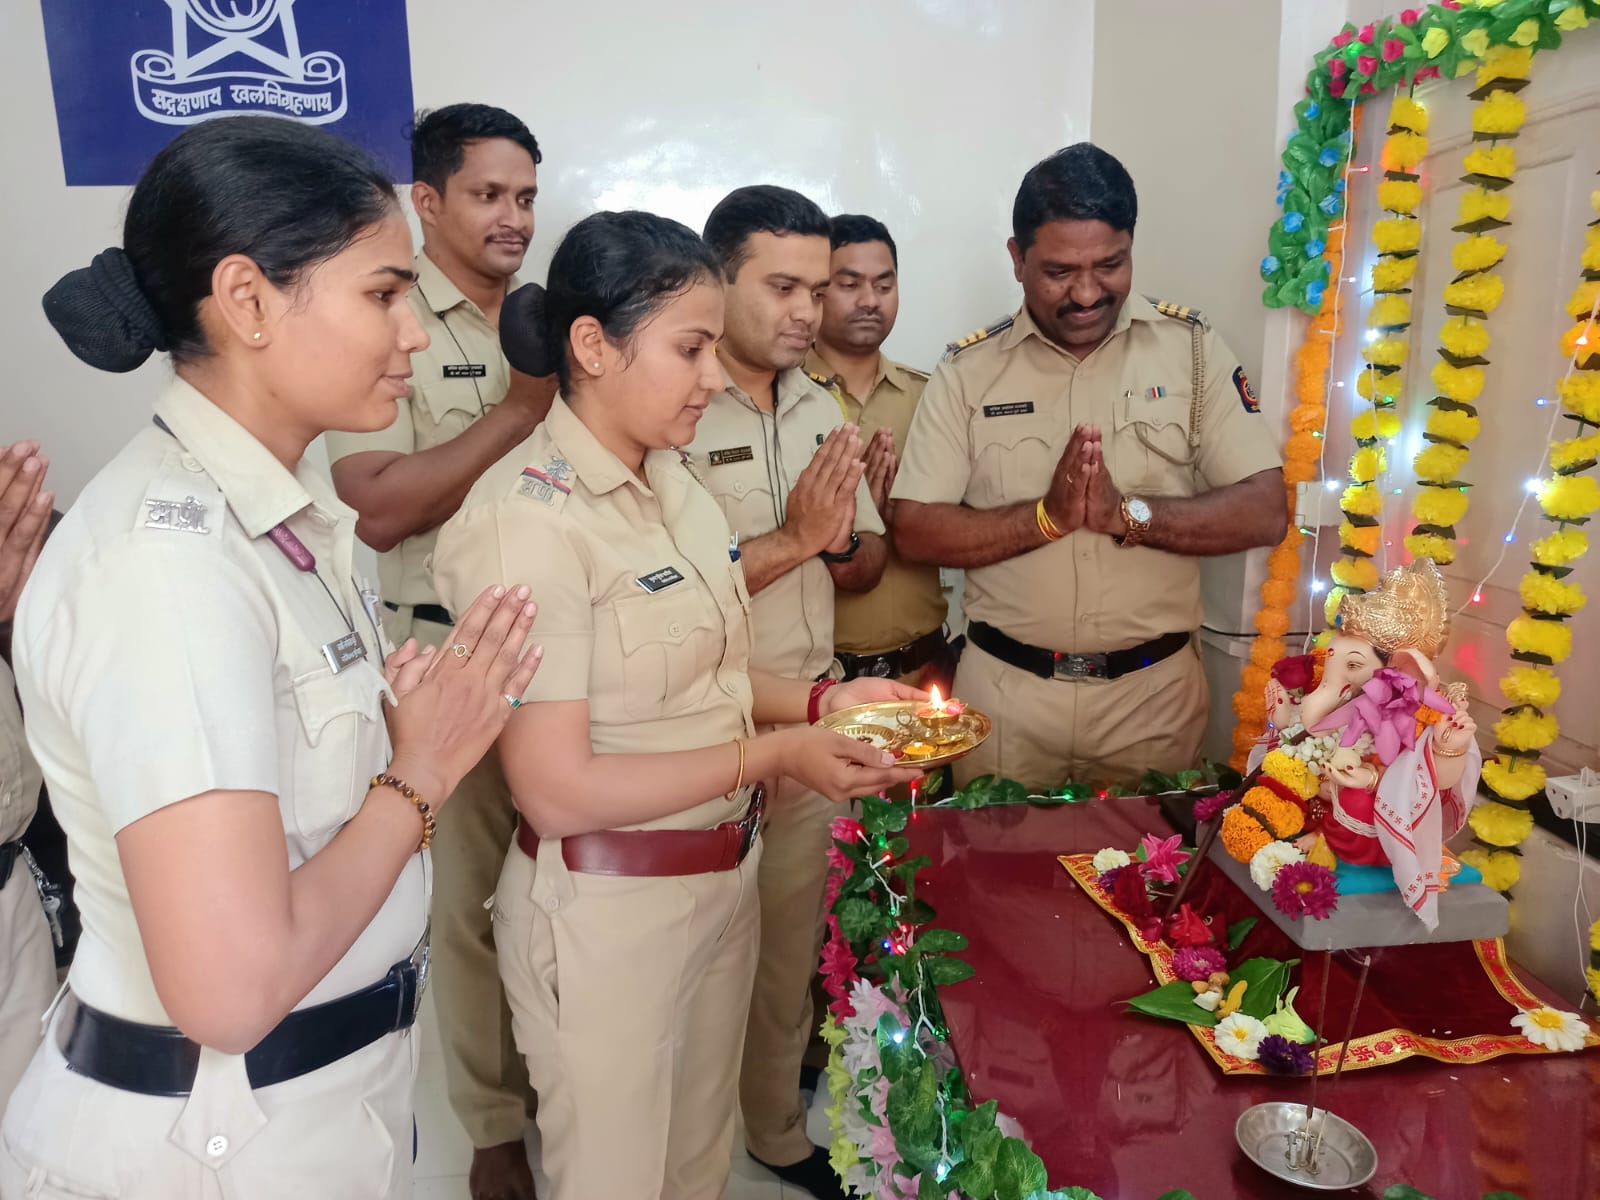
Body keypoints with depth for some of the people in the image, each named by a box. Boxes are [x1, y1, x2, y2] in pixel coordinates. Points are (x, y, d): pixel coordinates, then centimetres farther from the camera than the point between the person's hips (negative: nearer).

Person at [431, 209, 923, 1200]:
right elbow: (555, 788, -23)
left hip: (725, 876, 7)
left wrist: (815, 701, -3)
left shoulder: (672, 480, 3)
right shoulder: (531, 517, -22)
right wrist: (773, 756, -20)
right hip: (608, 906, -7)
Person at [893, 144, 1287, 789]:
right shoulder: (969, 369, -2)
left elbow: (1266, 512, -6)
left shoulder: (1191, 348, -1)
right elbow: (914, 531, -6)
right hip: (1003, 690, 0)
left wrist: (1128, 513, -19)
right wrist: (1047, 516, -17)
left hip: (1154, 691, 1)